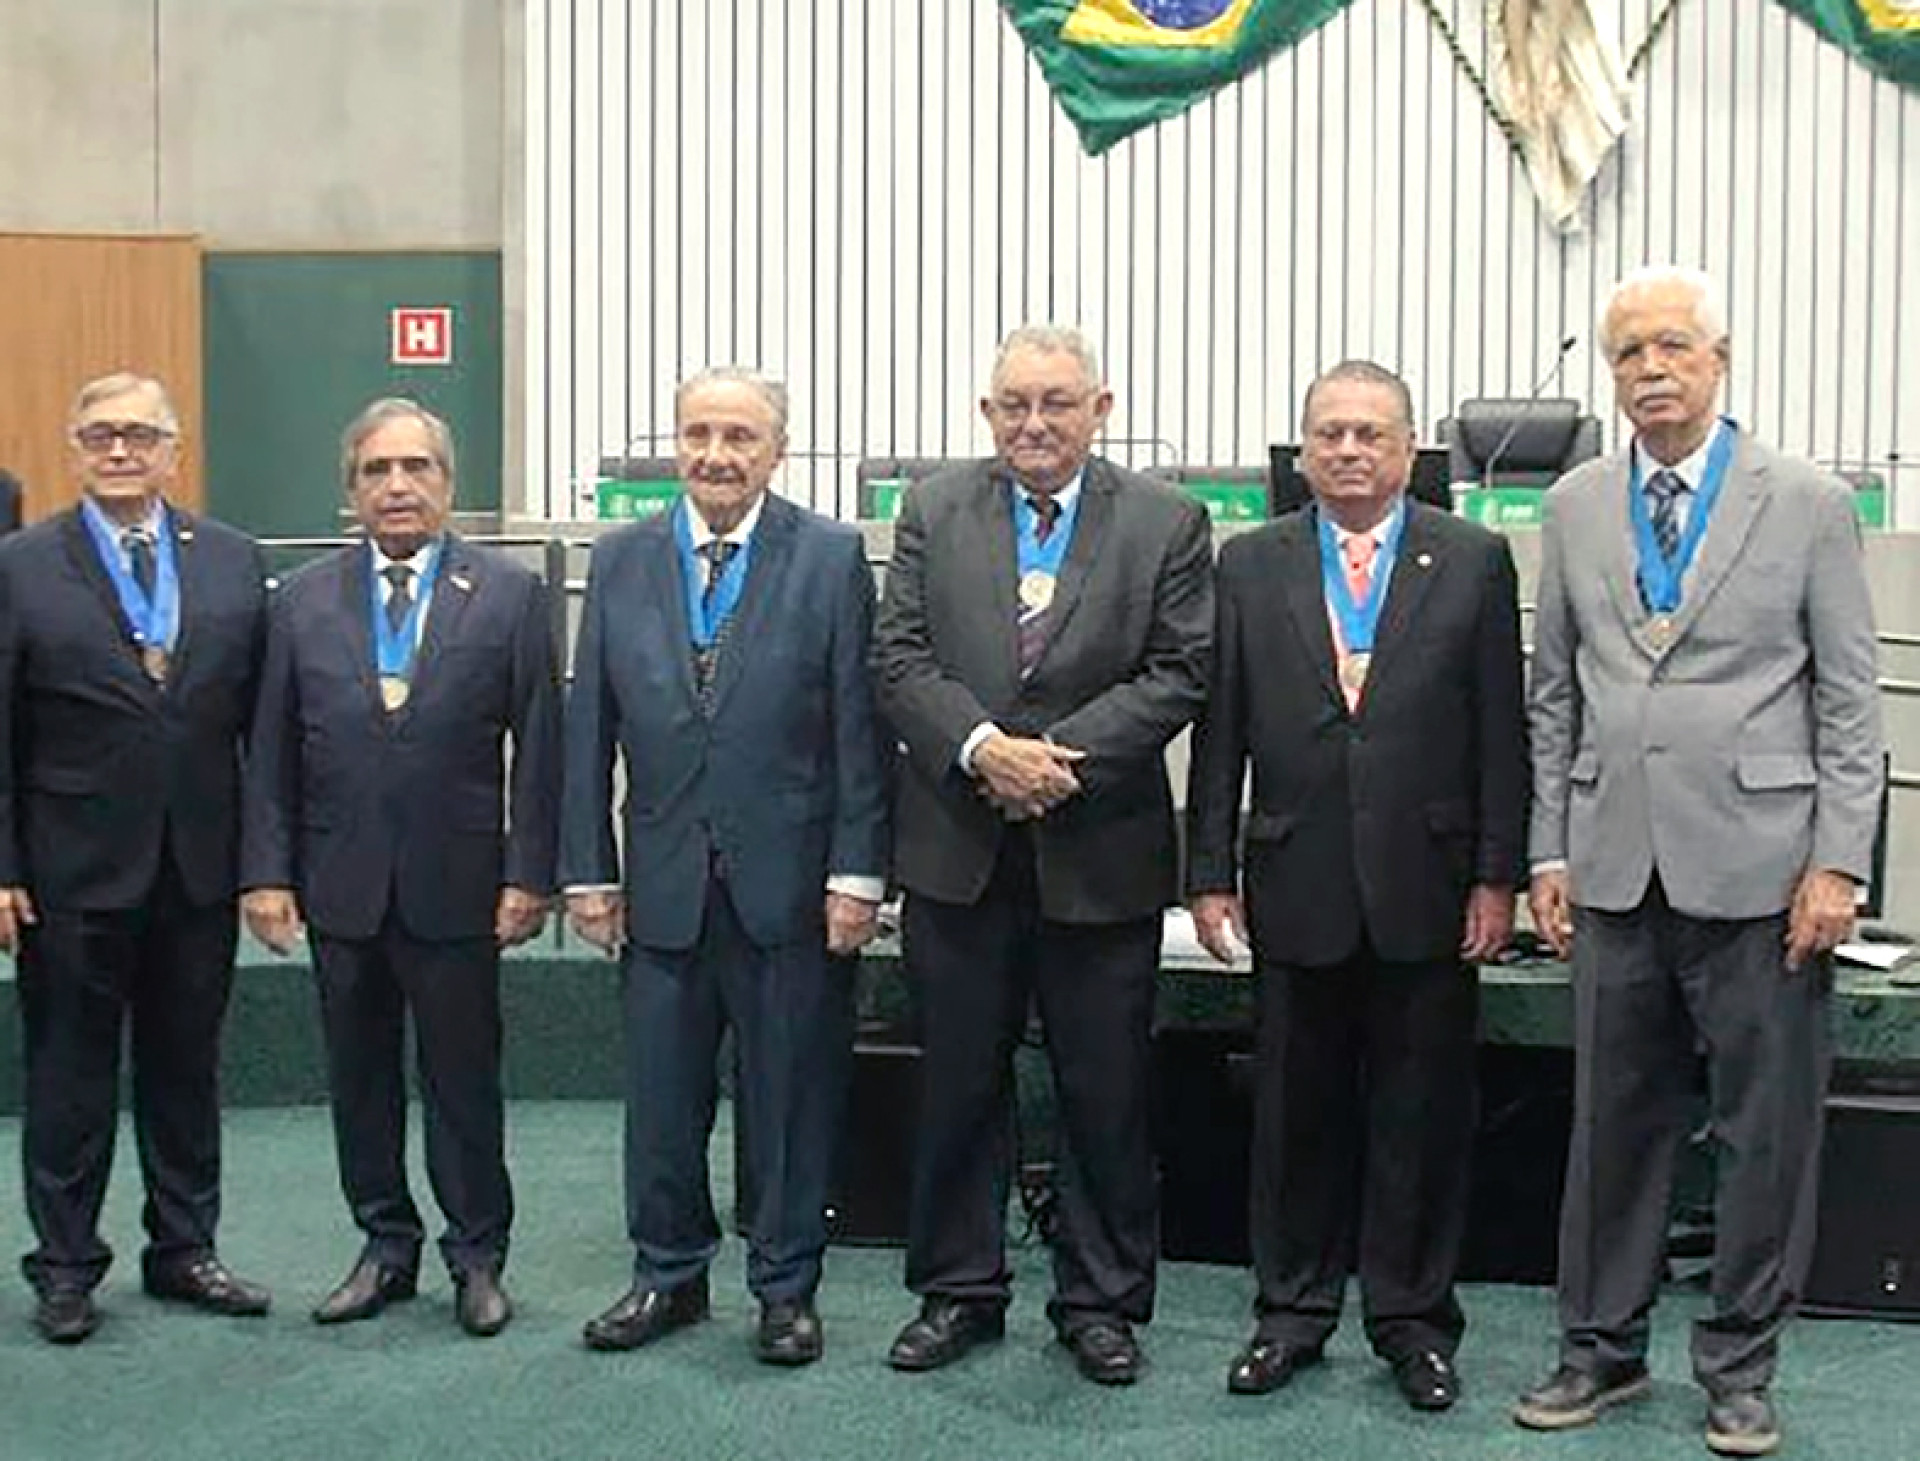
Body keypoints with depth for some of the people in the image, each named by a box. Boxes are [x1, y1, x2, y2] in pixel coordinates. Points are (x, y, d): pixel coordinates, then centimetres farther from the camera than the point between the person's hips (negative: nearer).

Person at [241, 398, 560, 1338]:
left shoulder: (509, 595, -1)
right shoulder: (304, 600, 6)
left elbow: (537, 748, -3)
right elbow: (271, 751, 6)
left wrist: (528, 874, -8)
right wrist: (267, 872, -1)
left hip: (455, 887, -3)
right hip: (341, 887, 3)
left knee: (463, 1080, 6)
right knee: (359, 1078, 12)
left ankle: (477, 1256, 20)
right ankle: (386, 1247, 26)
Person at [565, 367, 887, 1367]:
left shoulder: (831, 557, -3)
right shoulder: (620, 561, 6)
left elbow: (859, 726, -5)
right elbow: (589, 729, 7)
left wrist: (856, 873, -9)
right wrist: (588, 871, 3)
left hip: (790, 881, -2)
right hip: (663, 881, 3)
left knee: (790, 1096, 8)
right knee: (661, 1095, 12)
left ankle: (785, 1286, 24)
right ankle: (668, 1275, 30)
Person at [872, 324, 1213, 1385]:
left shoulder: (1165, 524, 1)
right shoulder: (934, 511, 5)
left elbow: (1178, 674, -5)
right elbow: (900, 659, -1)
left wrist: (1063, 757, -16)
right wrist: (982, 748, -17)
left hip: (1103, 856, -1)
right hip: (959, 854, 2)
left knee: (1106, 1096, 8)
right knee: (957, 1088, 11)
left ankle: (1101, 1303, 23)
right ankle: (958, 1292, 26)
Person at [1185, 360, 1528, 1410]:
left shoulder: (1475, 562, 3)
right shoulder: (1251, 566, 6)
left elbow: (1500, 731, 1)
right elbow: (1220, 731, 5)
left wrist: (1497, 877, -3)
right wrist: (1210, 874, 1)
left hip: (1427, 888, -1)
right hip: (1298, 888, 1)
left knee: (1422, 1114, 8)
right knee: (1296, 1113, 10)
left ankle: (1413, 1319, 22)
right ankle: (1292, 1310, 24)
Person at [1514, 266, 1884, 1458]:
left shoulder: (1807, 503, 0)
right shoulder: (1576, 508, 9)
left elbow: (1851, 700, -1)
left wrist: (1838, 863, -8)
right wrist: (1550, 850, 7)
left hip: (1758, 868, -2)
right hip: (1617, 868, 3)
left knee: (1767, 1129, 5)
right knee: (1615, 1122, 10)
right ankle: (1603, 1348, 24)